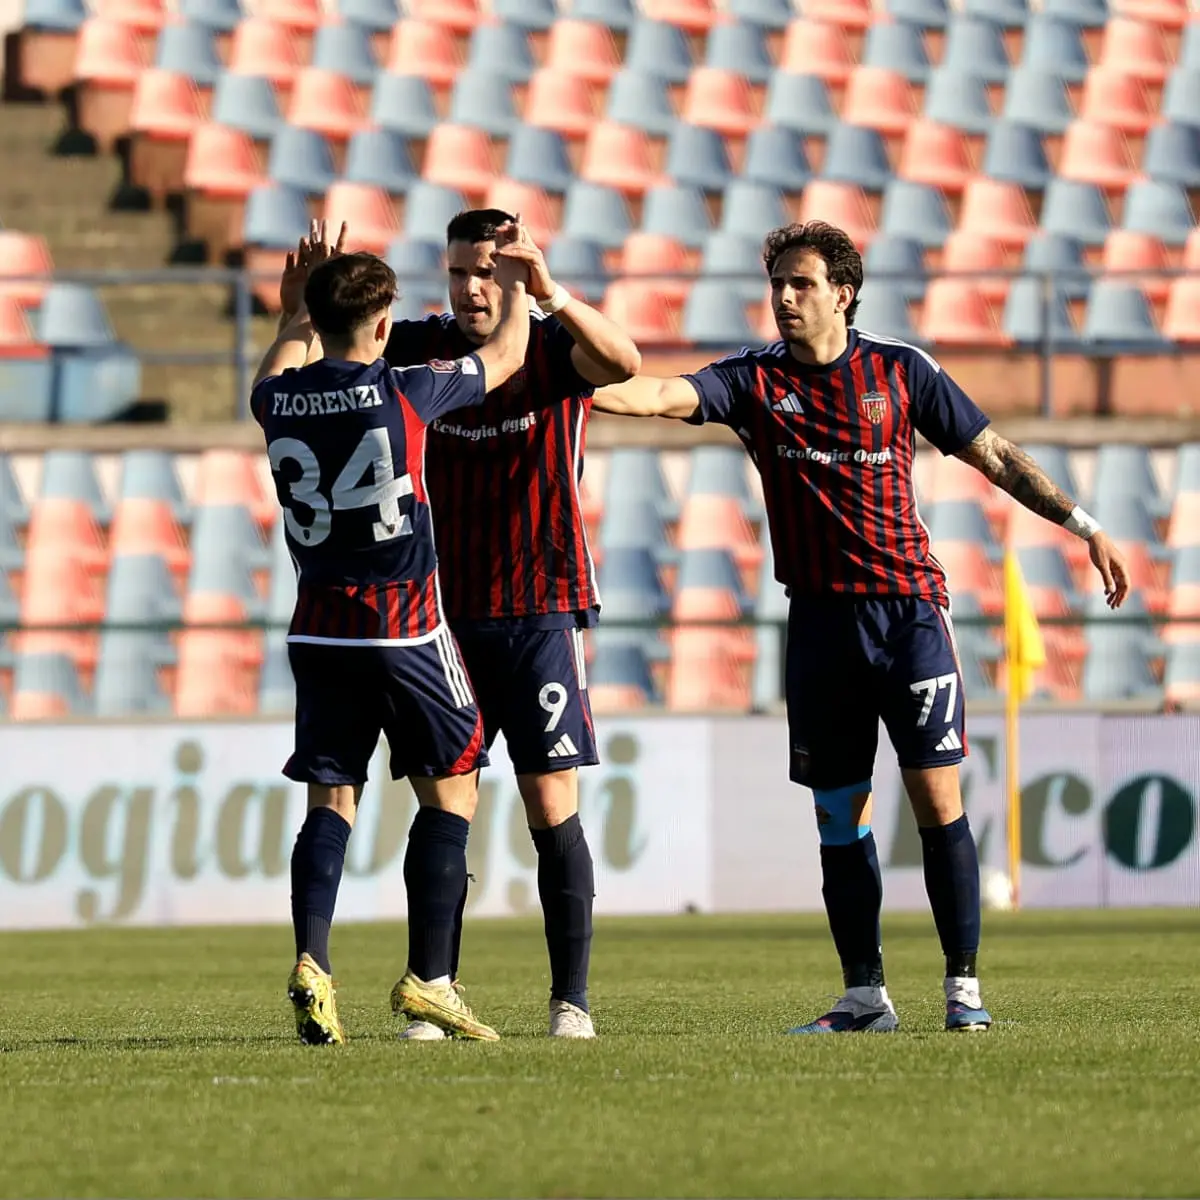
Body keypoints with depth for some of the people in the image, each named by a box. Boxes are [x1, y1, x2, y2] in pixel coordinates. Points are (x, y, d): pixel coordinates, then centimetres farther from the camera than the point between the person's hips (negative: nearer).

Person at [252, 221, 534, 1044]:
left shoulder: (280, 402, 0)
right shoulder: (402, 392, -11)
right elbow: (505, 358, 7)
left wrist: (305, 303, 37)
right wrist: (515, 282, 23)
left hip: (319, 628, 4)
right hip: (405, 624, -4)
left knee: (332, 799, 6)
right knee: (451, 791, 7)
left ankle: (312, 962, -14)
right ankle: (429, 977, 0)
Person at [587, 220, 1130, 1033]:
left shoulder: (902, 371, 2)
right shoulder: (756, 381, 5)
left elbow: (995, 455, 7)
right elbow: (662, 396, -9)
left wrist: (1083, 525, 5)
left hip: (910, 608, -2)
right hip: (821, 622, 2)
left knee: (938, 799, -7)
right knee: (839, 815, 4)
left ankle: (963, 986, 0)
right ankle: (864, 996, 11)